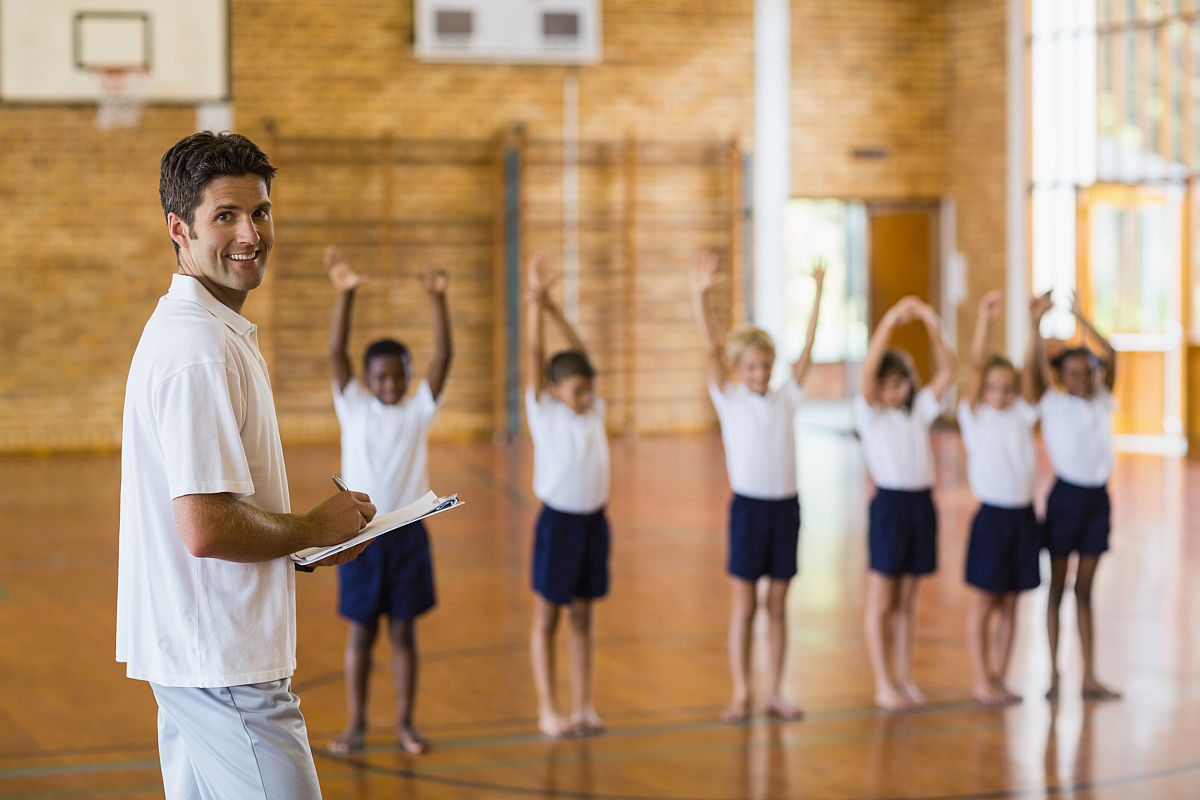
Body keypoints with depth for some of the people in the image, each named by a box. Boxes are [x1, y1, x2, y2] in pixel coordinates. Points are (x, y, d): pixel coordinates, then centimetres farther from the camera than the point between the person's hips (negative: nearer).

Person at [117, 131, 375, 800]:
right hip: (221, 662, -11)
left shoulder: (184, 329, 15)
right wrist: (315, 529, -10)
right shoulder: (201, 350, -19)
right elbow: (206, 529, -25)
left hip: (192, 653, 11)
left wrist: (308, 542, 10)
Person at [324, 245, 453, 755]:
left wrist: (438, 300, -25)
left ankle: (405, 723, 18)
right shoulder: (353, 406, -1)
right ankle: (356, 723, 17)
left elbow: (444, 356, -11)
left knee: (403, 632, 9)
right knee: (360, 633, 8)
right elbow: (336, 353, -13)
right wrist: (345, 294, -27)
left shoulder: (419, 409, 1)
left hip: (407, 534, 1)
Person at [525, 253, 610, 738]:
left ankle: (583, 707, 17)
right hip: (557, 521, -5)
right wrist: (536, 303, -15)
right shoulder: (544, 412, -7)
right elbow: (536, 357, -13)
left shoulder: (593, 409, 4)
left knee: (582, 616, 11)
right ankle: (547, 712, 10)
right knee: (547, 619, 5)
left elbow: (580, 353, 5)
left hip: (594, 520, 5)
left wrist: (553, 307, 3)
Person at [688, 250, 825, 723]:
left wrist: (817, 291, -4)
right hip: (748, 506, -3)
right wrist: (701, 295, -22)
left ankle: (775, 693, 16)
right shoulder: (729, 400, -1)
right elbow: (711, 349, -11)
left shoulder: (786, 398, 6)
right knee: (743, 608, 4)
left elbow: (808, 346, 2)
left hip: (786, 506, 3)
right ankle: (741, 694, 10)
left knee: (777, 606, 9)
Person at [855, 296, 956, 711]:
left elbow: (946, 372, 2)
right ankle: (883, 686, 6)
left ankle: (905, 679, 17)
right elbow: (868, 368, -20)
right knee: (881, 603, 2)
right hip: (890, 504, -5)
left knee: (907, 602, 11)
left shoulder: (919, 410, 10)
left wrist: (932, 326, -10)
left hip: (922, 504, 5)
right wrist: (890, 320, -24)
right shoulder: (869, 413, -3)